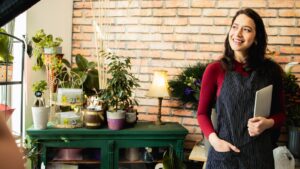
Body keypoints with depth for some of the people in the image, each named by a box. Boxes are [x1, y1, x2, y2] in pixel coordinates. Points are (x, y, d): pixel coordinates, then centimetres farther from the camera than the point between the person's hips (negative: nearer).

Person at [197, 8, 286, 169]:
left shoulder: (271, 70, -2)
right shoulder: (215, 70, -7)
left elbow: (280, 113, 7)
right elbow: (202, 113, 0)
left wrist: (268, 123, -13)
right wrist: (213, 139, -16)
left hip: (259, 154, 2)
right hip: (224, 153, -1)